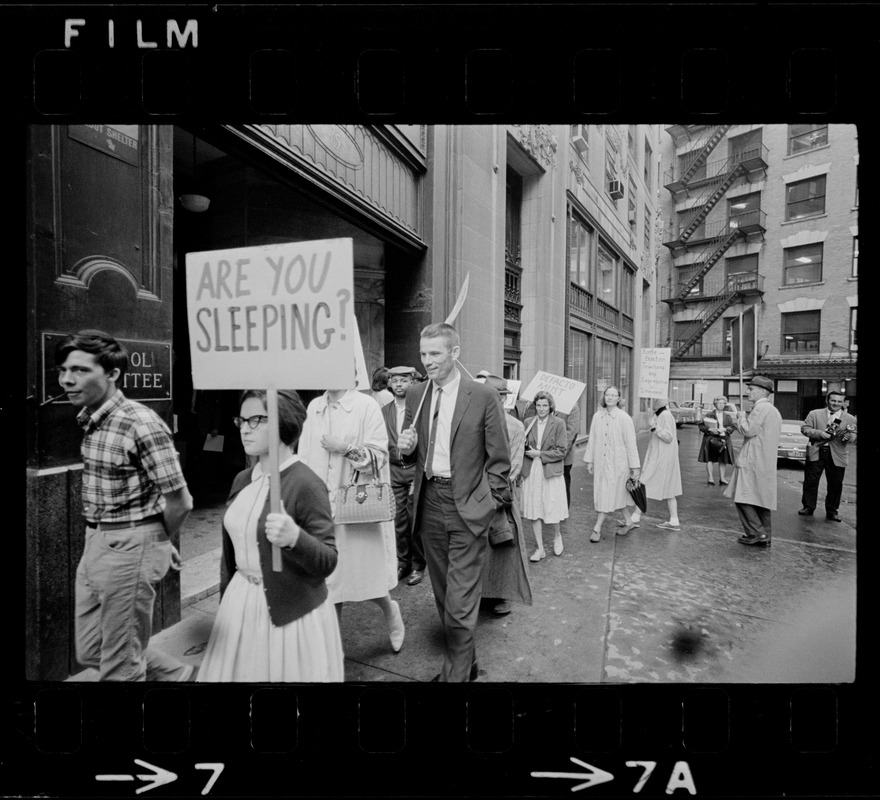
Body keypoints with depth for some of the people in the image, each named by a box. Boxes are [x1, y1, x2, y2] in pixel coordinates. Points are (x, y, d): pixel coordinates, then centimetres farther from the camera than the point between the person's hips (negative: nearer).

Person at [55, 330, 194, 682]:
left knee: (120, 665, 10)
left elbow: (180, 502, -20)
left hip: (129, 548, -9)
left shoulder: (141, 424, -23)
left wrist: (161, 542, -2)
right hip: (95, 544, 9)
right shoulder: (88, 419, 4)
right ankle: (177, 674, 41)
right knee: (89, 651, 22)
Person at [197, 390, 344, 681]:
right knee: (237, 672, 20)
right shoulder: (242, 480, 3)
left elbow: (328, 562, -21)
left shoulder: (307, 484, -20)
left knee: (286, 673, 11)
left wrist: (294, 538, -38)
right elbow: (231, 549, 12)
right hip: (241, 605, 7)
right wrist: (225, 599, 18)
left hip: (292, 613, -6)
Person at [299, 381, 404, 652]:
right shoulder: (314, 407, 5)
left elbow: (379, 454, -9)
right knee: (327, 577, 11)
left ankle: (390, 610, 38)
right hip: (322, 505, 4)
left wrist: (346, 448, -21)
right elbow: (304, 456, 7)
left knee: (364, 570, 6)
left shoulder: (366, 405, -7)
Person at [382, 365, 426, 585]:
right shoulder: (384, 411, 10)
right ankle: (402, 563, 25)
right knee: (398, 519, 8)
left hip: (415, 469, -4)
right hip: (393, 470, 4)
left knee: (416, 519, 2)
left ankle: (418, 565, 20)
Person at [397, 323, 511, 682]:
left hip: (467, 507, -5)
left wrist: (490, 504, -6)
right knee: (443, 595, 18)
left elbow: (499, 459, -4)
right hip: (429, 503, 5)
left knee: (460, 600, -1)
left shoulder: (484, 396, -8)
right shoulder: (415, 396, 6)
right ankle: (465, 662, 38)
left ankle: (456, 673, 20)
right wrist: (406, 445, -6)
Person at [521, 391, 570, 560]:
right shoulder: (528, 422, 6)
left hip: (551, 471, -3)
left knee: (552, 508, 3)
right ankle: (540, 549, 18)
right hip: (531, 472, 3)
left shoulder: (558, 423, -3)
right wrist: (523, 445, -8)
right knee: (533, 510, 5)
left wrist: (540, 454, -12)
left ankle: (557, 536, 36)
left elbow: (561, 451, -6)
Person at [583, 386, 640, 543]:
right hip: (601, 461, 4)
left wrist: (635, 466, -6)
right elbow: (592, 440, 8)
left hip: (618, 463, -4)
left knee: (608, 494, -1)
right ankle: (628, 522, 29)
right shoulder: (597, 416, 2)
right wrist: (589, 460, 8)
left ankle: (597, 528, 6)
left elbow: (630, 443, -6)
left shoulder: (624, 418, -8)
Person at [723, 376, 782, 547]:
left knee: (743, 497, -7)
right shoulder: (774, 410, 19)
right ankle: (765, 536, 17)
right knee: (761, 499, 12)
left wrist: (741, 418, -2)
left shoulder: (761, 407, -12)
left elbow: (748, 430, -18)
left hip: (752, 461, -10)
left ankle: (756, 532, -7)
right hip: (766, 462, 10)